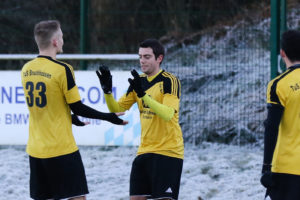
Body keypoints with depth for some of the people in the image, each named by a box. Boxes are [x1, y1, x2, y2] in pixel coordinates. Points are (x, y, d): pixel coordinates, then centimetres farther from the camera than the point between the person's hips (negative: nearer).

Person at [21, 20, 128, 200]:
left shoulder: (26, 69, 6)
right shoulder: (62, 70, -14)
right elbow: (77, 107, -10)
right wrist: (108, 117, 2)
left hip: (35, 149, 6)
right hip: (61, 149, -6)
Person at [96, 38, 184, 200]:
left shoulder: (170, 81, -11)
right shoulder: (139, 81, 10)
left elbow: (168, 114, -26)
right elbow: (117, 108, 8)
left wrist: (143, 95, -34)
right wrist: (107, 91, -11)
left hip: (168, 152, -7)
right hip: (145, 150, 7)